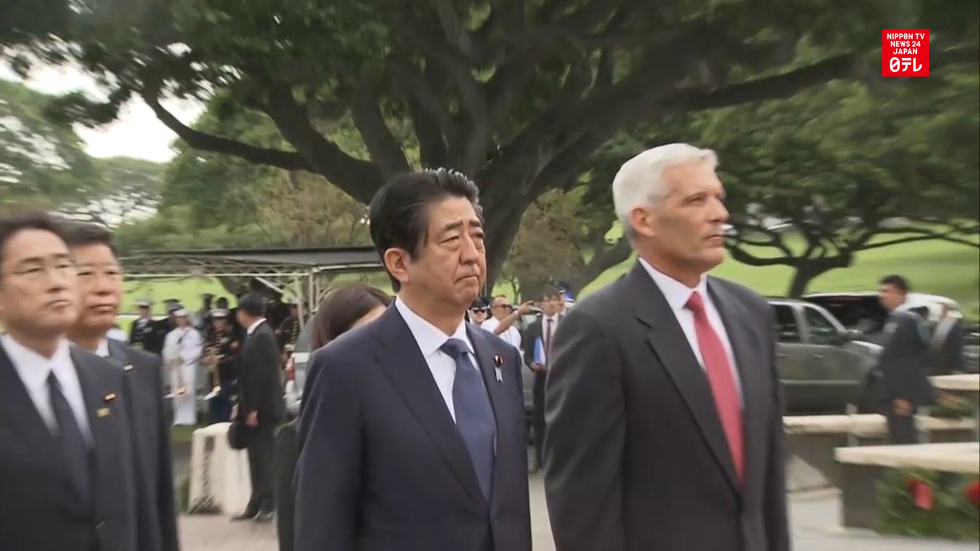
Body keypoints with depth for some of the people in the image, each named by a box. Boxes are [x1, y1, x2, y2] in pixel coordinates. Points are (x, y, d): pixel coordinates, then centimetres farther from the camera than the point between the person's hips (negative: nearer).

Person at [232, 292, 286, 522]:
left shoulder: (262, 336, -17)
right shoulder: (256, 334, 11)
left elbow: (264, 375, -22)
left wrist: (253, 409, -20)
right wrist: (243, 405, 16)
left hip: (261, 409, -9)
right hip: (254, 407, 9)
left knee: (264, 456, 0)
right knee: (257, 457, 13)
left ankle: (268, 504, 10)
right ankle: (257, 504, 20)